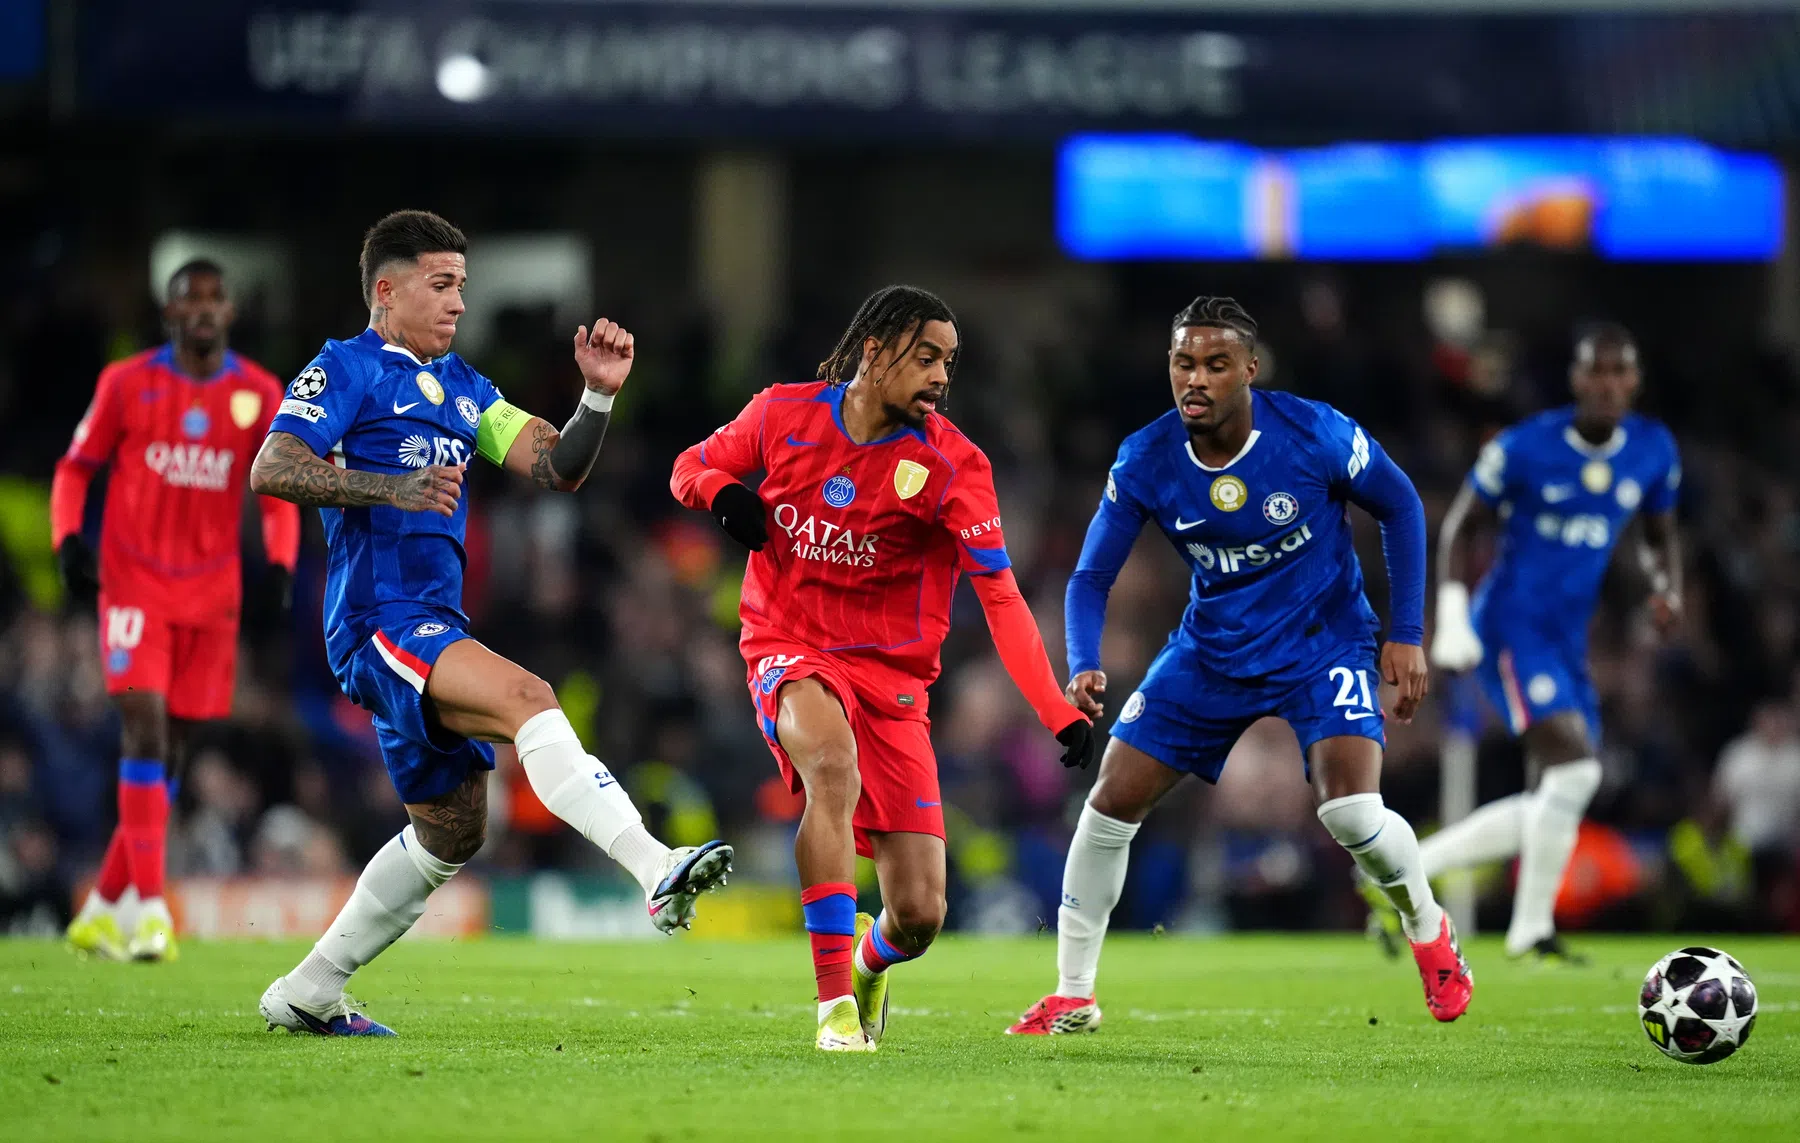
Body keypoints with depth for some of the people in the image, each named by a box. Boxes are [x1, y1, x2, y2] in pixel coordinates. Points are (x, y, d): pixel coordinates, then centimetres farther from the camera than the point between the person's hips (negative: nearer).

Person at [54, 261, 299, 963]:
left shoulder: (259, 396, 4)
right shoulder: (126, 384, -1)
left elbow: (278, 492, 12)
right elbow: (75, 467, 7)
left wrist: (279, 563, -5)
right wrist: (68, 538, -9)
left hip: (211, 598, 3)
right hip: (134, 584, -3)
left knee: (173, 748, 5)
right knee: (145, 727, -17)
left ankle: (102, 910, 17)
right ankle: (148, 905, -19)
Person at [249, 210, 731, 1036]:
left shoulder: (460, 387, 23)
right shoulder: (347, 369, 0)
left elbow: (556, 469, 16)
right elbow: (271, 470, -13)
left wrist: (599, 394, -1)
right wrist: (391, 489, -23)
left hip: (434, 627, 10)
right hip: (379, 620, -10)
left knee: (451, 833, 15)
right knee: (527, 698, -30)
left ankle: (306, 993, 24)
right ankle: (657, 873, -45)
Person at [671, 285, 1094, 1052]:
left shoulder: (950, 463, -9)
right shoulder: (785, 414, -4)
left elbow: (999, 594, -15)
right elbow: (691, 468, 12)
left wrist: (1058, 713, -25)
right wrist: (723, 492, -14)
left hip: (890, 673, 1)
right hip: (789, 652, -1)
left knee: (919, 914, -4)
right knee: (834, 764, -38)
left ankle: (869, 963, 37)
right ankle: (834, 1004, -31)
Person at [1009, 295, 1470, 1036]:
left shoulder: (1313, 434, -22)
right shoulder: (1145, 461, -15)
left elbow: (1400, 507, -5)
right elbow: (1091, 577, -7)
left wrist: (1407, 634, -8)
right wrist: (1083, 667, -26)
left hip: (1322, 642, -3)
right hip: (1213, 650, 3)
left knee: (1350, 812, -23)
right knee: (1111, 803, -5)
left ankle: (1429, 934, 11)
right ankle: (1072, 995, 12)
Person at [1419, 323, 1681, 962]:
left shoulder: (1654, 451, 4)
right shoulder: (1525, 449, -11)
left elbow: (1659, 538, 19)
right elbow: (1456, 525, -2)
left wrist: (1668, 588, -3)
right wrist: (1452, 615, -12)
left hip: (1567, 644, 7)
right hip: (1512, 628, -7)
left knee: (1547, 811, 6)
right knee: (1575, 768, -22)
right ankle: (1532, 932, -9)